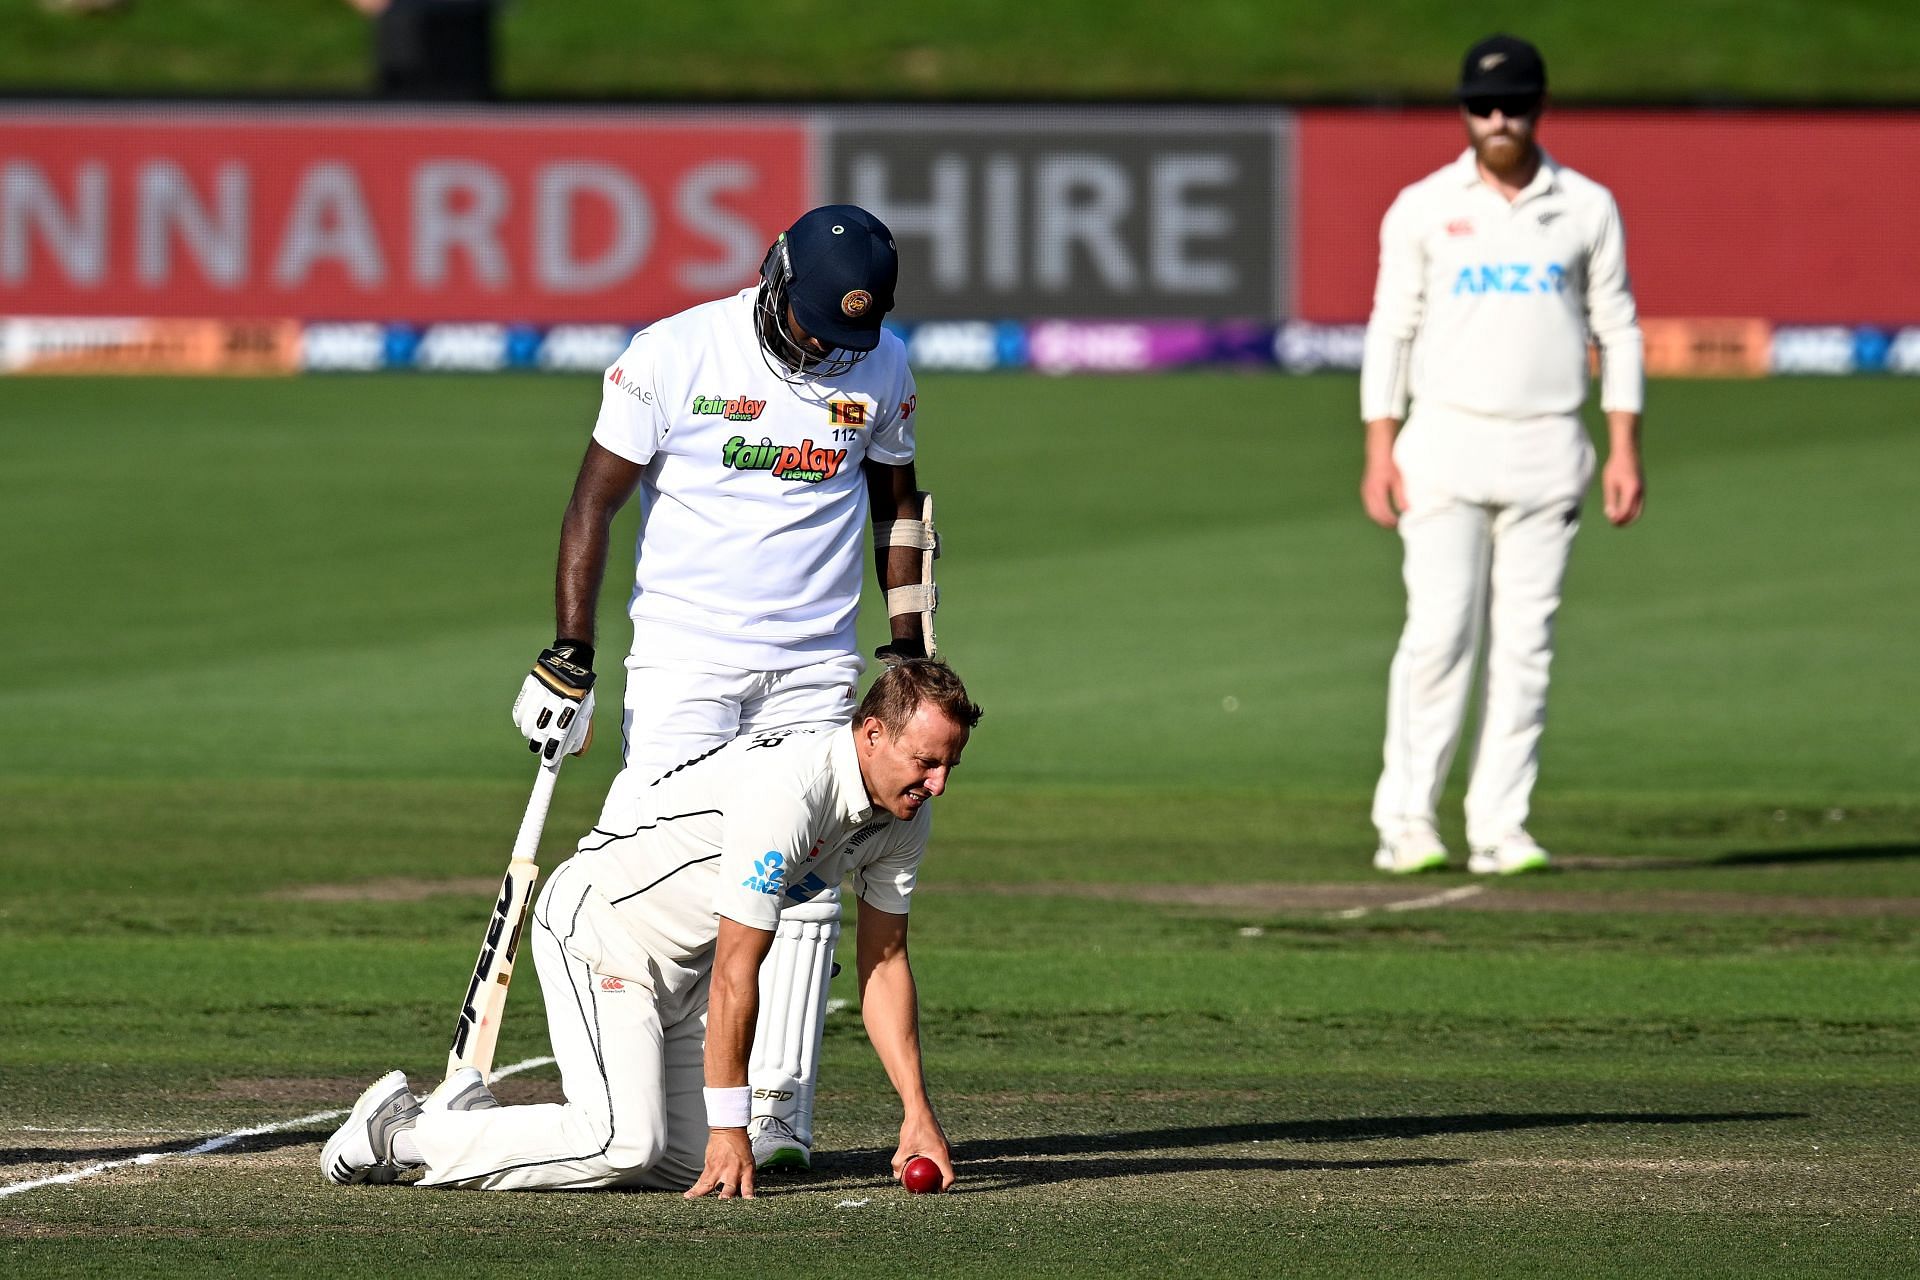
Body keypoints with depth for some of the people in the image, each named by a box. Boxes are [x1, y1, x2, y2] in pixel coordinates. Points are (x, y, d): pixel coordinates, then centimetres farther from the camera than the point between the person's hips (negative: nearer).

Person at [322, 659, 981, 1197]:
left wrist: (917, 1109, -4)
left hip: (680, 964, 9)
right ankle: (401, 1131, -6)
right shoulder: (786, 790, -31)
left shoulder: (907, 810, -4)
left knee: (691, 1162, -4)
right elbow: (736, 973, -29)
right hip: (594, 930, -9)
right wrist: (730, 1127, -27)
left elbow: (884, 962, 4)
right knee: (628, 1143, -24)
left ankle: (474, 1116, 13)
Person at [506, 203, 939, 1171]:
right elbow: (595, 500, -6)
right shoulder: (674, 354, -9)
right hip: (683, 663, -3)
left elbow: (897, 505, 17)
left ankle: (779, 1115, 1)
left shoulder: (879, 369, 2)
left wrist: (909, 648, 11)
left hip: (817, 673, 3)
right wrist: (569, 654, -11)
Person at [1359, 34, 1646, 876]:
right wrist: (1379, 451, -5)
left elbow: (1616, 330, 9)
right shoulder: (1423, 208, 4)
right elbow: (1391, 328, 4)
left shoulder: (1586, 208, 7)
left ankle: (1500, 828, 2)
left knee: (1525, 642, -1)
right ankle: (1406, 820, -5)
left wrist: (1625, 450, 1)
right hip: (1446, 442, -1)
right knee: (1439, 632, -10)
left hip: (1547, 450, 1)